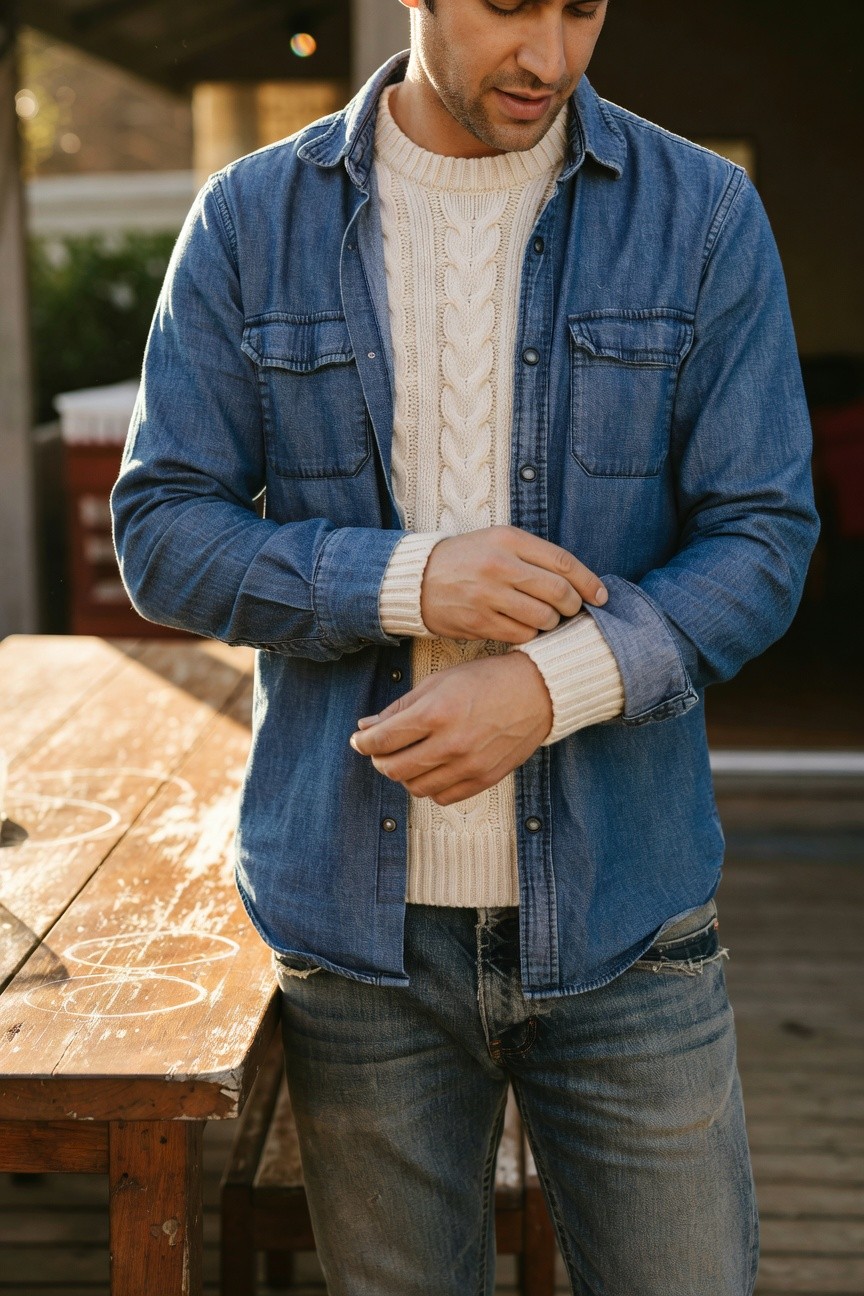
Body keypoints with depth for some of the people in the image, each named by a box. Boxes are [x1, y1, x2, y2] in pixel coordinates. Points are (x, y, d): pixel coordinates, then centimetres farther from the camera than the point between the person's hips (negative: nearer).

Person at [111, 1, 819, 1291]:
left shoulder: (702, 215, -1)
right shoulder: (251, 222, 1)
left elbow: (763, 541, -3)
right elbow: (162, 533, -1)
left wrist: (551, 686, -19)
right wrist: (408, 581, -17)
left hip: (619, 907, 0)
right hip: (358, 923, 1)